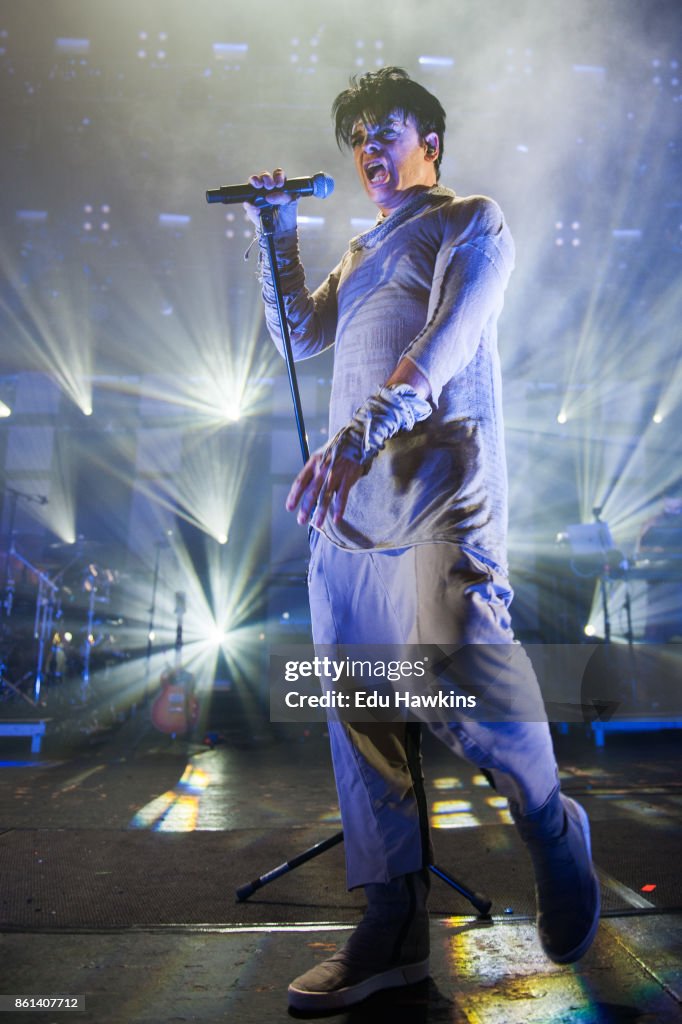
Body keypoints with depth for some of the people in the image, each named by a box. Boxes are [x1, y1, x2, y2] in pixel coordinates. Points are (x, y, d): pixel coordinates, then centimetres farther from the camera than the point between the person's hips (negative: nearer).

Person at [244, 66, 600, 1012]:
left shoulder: (471, 220, 12)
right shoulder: (361, 253, 32)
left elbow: (452, 334, -7)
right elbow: (300, 337, 26)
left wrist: (366, 424, -23)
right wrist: (281, 237, 20)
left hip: (442, 464, -6)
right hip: (352, 486, 7)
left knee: (461, 668, -24)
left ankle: (552, 827, 7)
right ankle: (396, 925, 9)